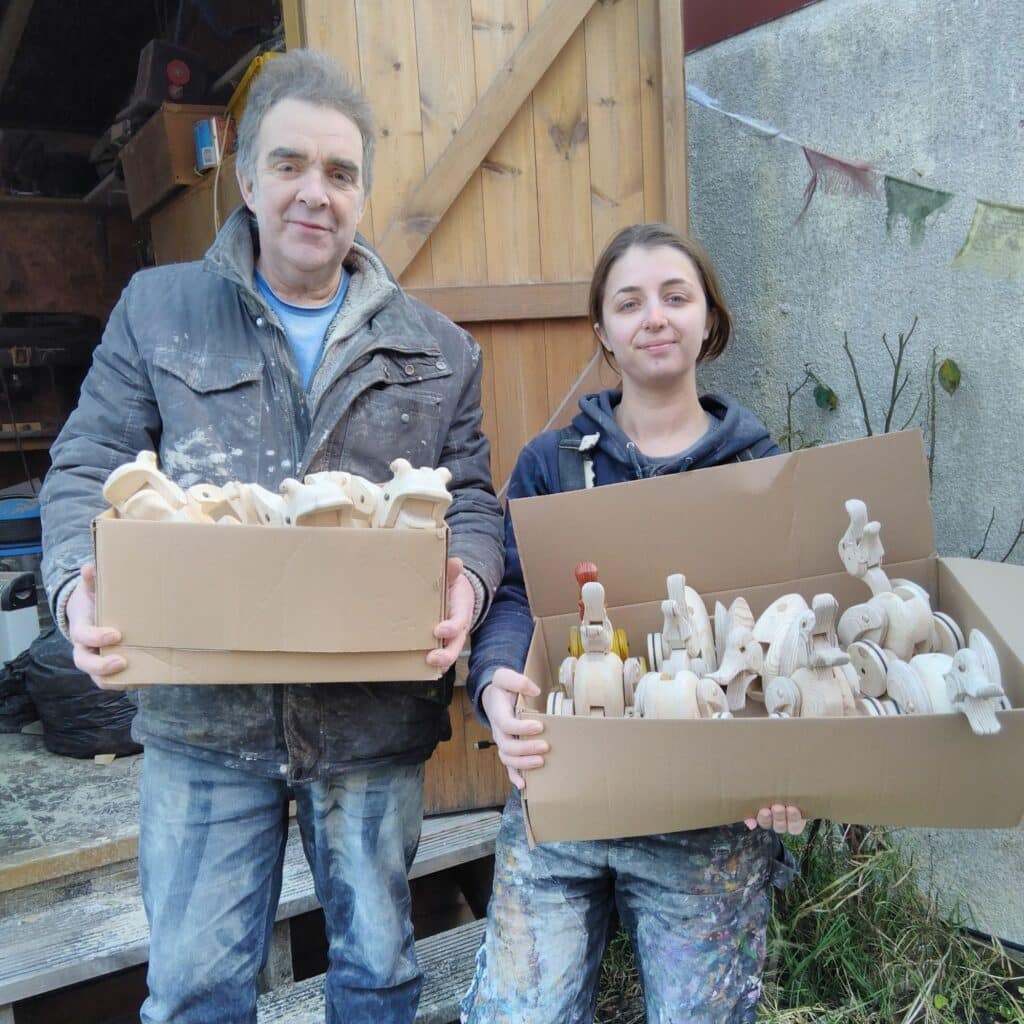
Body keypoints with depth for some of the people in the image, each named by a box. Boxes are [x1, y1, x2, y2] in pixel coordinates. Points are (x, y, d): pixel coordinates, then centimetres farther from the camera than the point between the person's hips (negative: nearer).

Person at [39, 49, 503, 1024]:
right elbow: (87, 467, 2)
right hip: (203, 713, 0)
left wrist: (466, 582, -18)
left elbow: (472, 503, 4)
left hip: (375, 717, 1)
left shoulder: (437, 350, 6)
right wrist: (78, 582, -17)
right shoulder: (156, 309, 4)